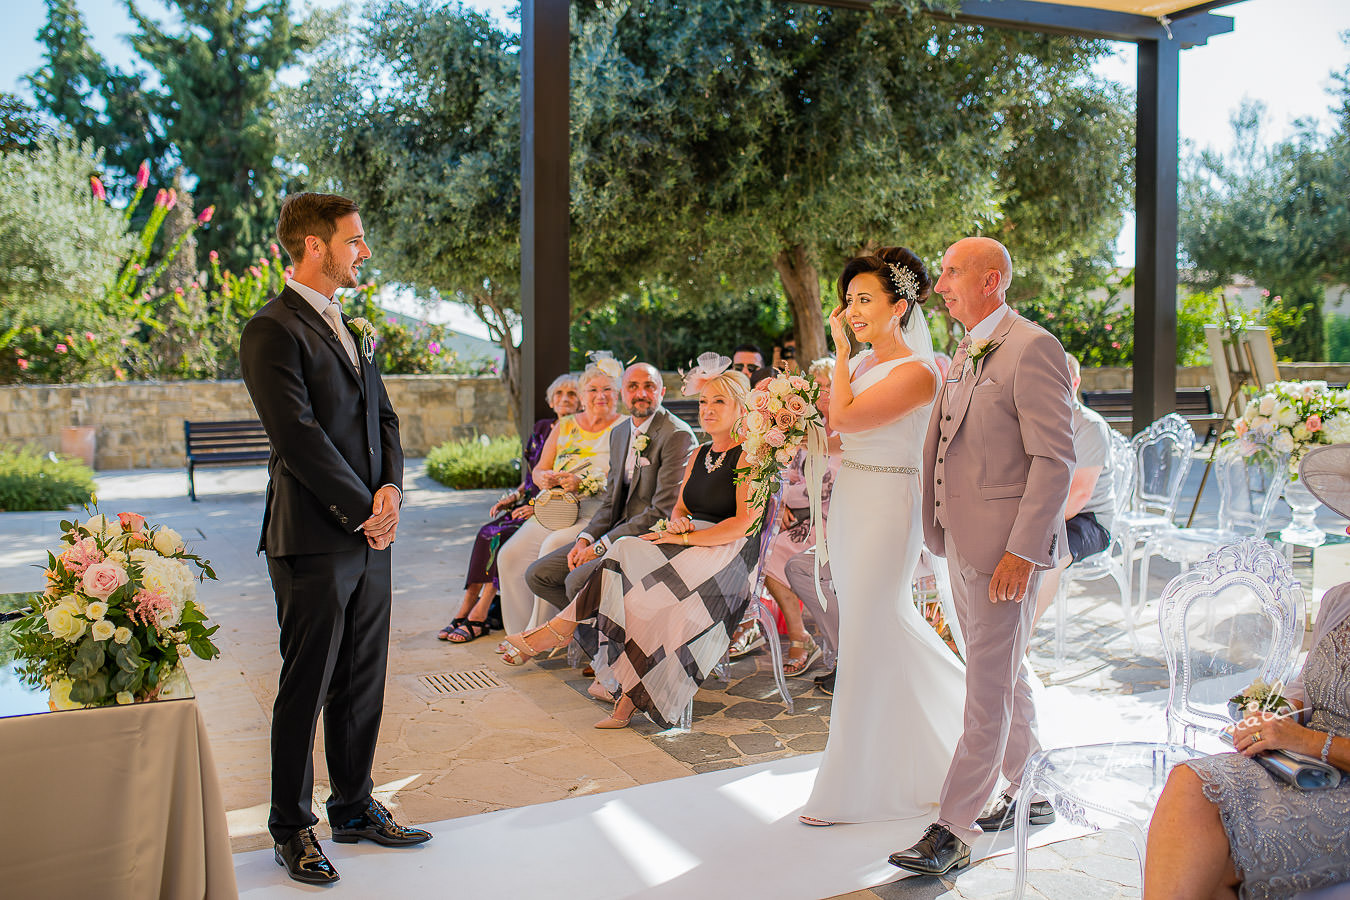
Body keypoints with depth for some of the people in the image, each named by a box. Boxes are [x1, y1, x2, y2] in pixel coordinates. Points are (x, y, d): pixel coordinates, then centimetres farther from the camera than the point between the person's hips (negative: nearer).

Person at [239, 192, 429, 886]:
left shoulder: (349, 329, 17)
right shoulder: (272, 329, -11)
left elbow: (382, 417, 15)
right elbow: (299, 436, -18)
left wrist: (390, 490, -3)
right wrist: (363, 510, -13)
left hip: (368, 537, 8)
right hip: (314, 542, -8)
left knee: (363, 685, 15)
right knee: (306, 690, 4)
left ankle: (355, 807, 29)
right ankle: (292, 829, 19)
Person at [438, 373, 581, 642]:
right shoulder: (541, 429, 16)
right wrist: (513, 497, 5)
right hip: (531, 503, 6)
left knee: (500, 536, -26)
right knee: (487, 533, -21)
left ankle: (478, 617, -22)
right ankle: (464, 612, -20)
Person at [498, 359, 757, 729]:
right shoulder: (699, 454, 21)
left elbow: (744, 522, -13)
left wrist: (687, 536, -17)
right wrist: (678, 522, -6)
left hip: (726, 555, -7)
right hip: (689, 543, 7)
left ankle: (562, 627, -17)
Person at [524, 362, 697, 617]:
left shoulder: (678, 436, -15)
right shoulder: (619, 433, 13)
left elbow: (663, 511, -19)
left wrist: (600, 547, -17)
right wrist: (585, 539, -2)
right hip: (617, 534, 9)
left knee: (577, 581, -27)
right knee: (537, 575, 1)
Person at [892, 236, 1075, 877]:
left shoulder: (1032, 348, -13)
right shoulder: (964, 353, 16)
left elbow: (1055, 457, -18)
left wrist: (1021, 551, -21)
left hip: (1004, 547, -9)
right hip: (962, 542, 9)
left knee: (989, 691, -2)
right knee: (1006, 676, 19)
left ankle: (952, 831, 4)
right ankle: (1031, 795, 33)